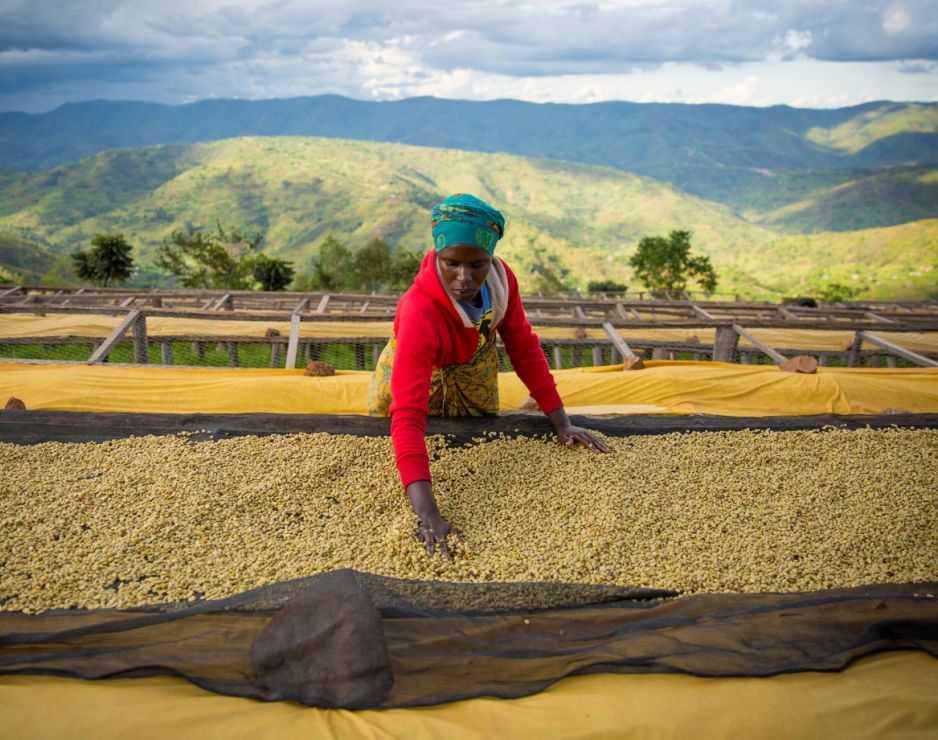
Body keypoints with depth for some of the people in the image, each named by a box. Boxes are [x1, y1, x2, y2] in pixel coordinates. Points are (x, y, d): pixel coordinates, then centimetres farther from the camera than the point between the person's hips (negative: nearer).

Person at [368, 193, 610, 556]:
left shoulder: (500, 278, -28)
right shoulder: (420, 314, -44)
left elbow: (523, 345, -13)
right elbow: (407, 417, -49)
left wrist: (560, 421, -17)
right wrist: (426, 513, -58)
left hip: (474, 372, 4)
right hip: (417, 379, -4)